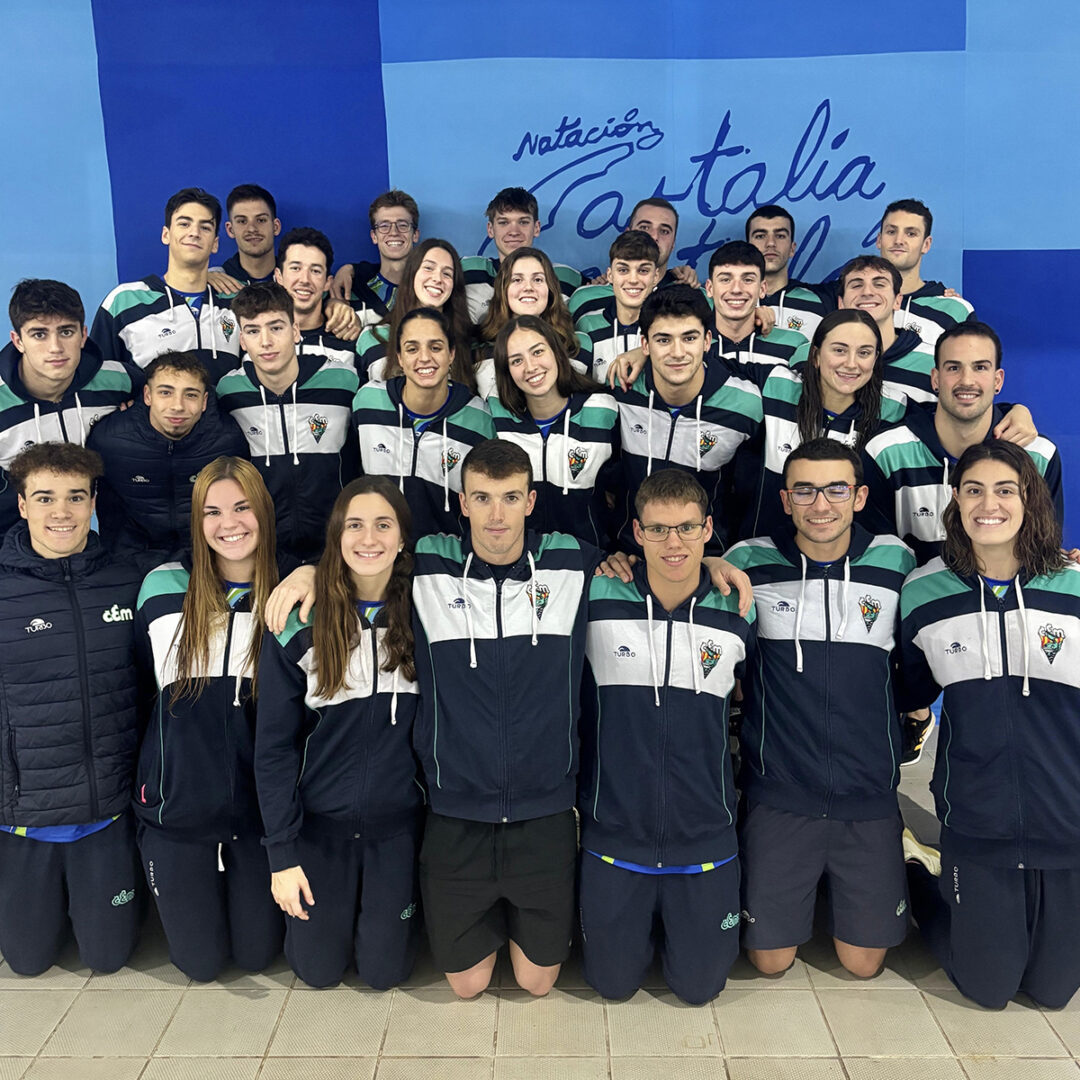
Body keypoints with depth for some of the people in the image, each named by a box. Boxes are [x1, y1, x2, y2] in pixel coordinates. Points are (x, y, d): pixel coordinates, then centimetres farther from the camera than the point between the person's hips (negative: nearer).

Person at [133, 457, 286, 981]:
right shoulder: (163, 588, -4)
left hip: (260, 809, 0)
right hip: (176, 807, 0)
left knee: (256, 954, 12)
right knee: (200, 963, 11)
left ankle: (255, 900, 44)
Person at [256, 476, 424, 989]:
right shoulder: (299, 625, -11)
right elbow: (274, 745, -7)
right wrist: (282, 851, -8)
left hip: (398, 823, 1)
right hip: (321, 822, 0)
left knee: (384, 971, 10)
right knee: (318, 970, 13)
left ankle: (399, 909, 40)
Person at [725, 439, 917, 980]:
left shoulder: (896, 561, -2)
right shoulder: (749, 562, -6)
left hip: (869, 794, 1)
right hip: (778, 795, -1)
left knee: (863, 963, 10)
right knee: (771, 960, 7)